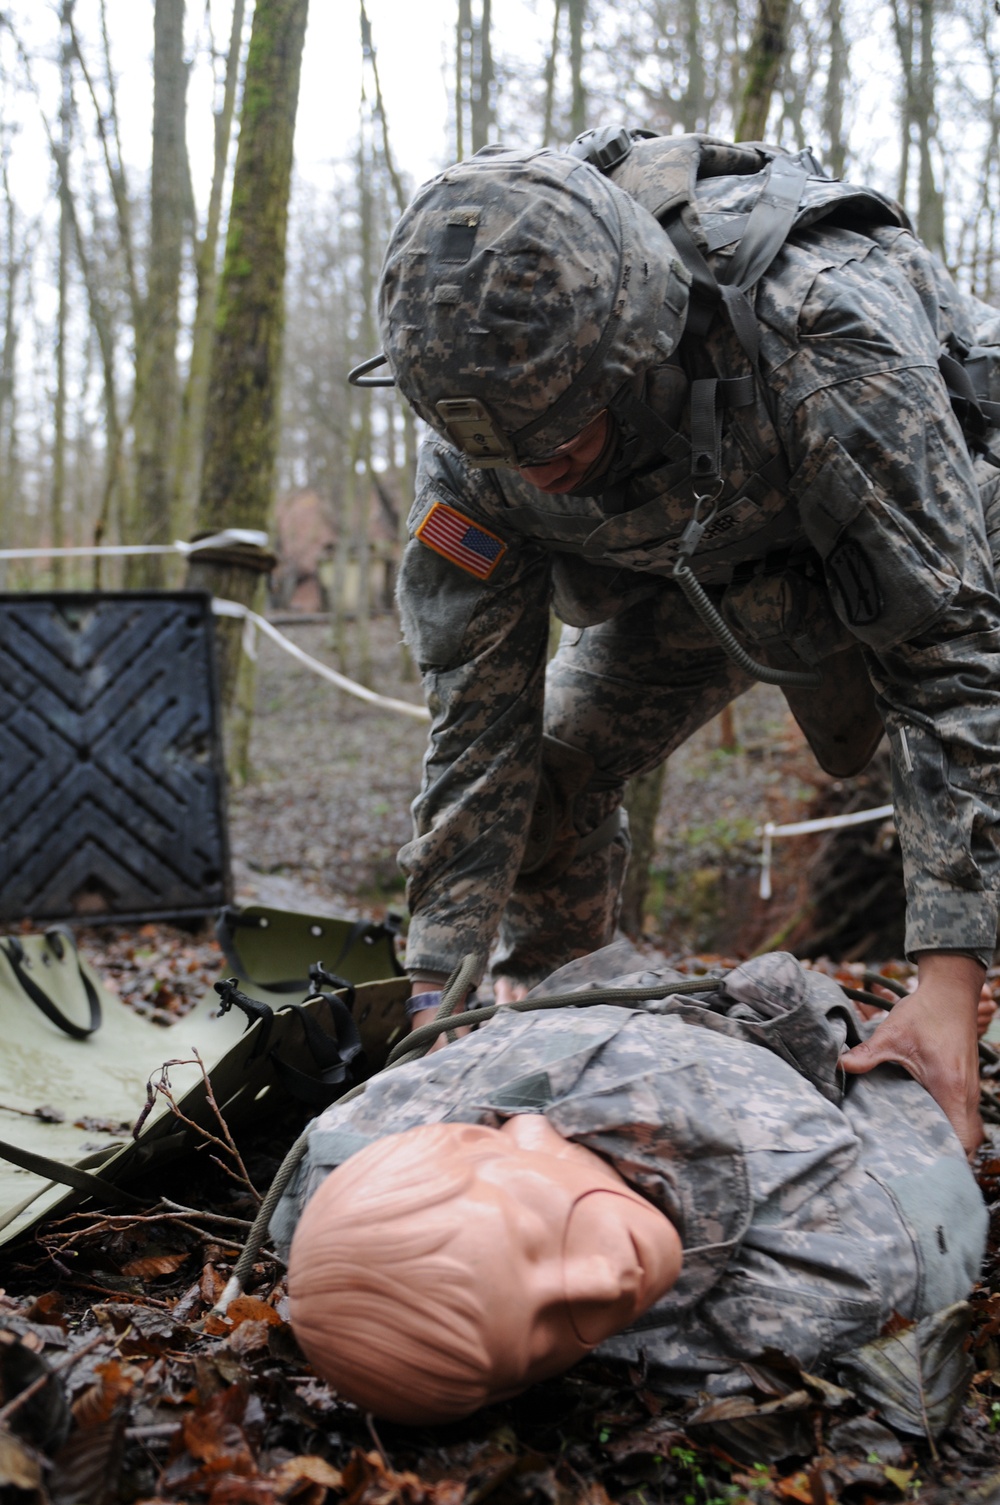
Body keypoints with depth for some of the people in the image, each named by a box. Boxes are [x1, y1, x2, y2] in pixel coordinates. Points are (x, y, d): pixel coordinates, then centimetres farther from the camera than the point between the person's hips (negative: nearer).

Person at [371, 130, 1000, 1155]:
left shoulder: (830, 350, -44)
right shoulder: (477, 433, -29)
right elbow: (476, 714, -21)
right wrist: (441, 992, -22)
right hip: (683, 571, 3)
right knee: (545, 767, -7)